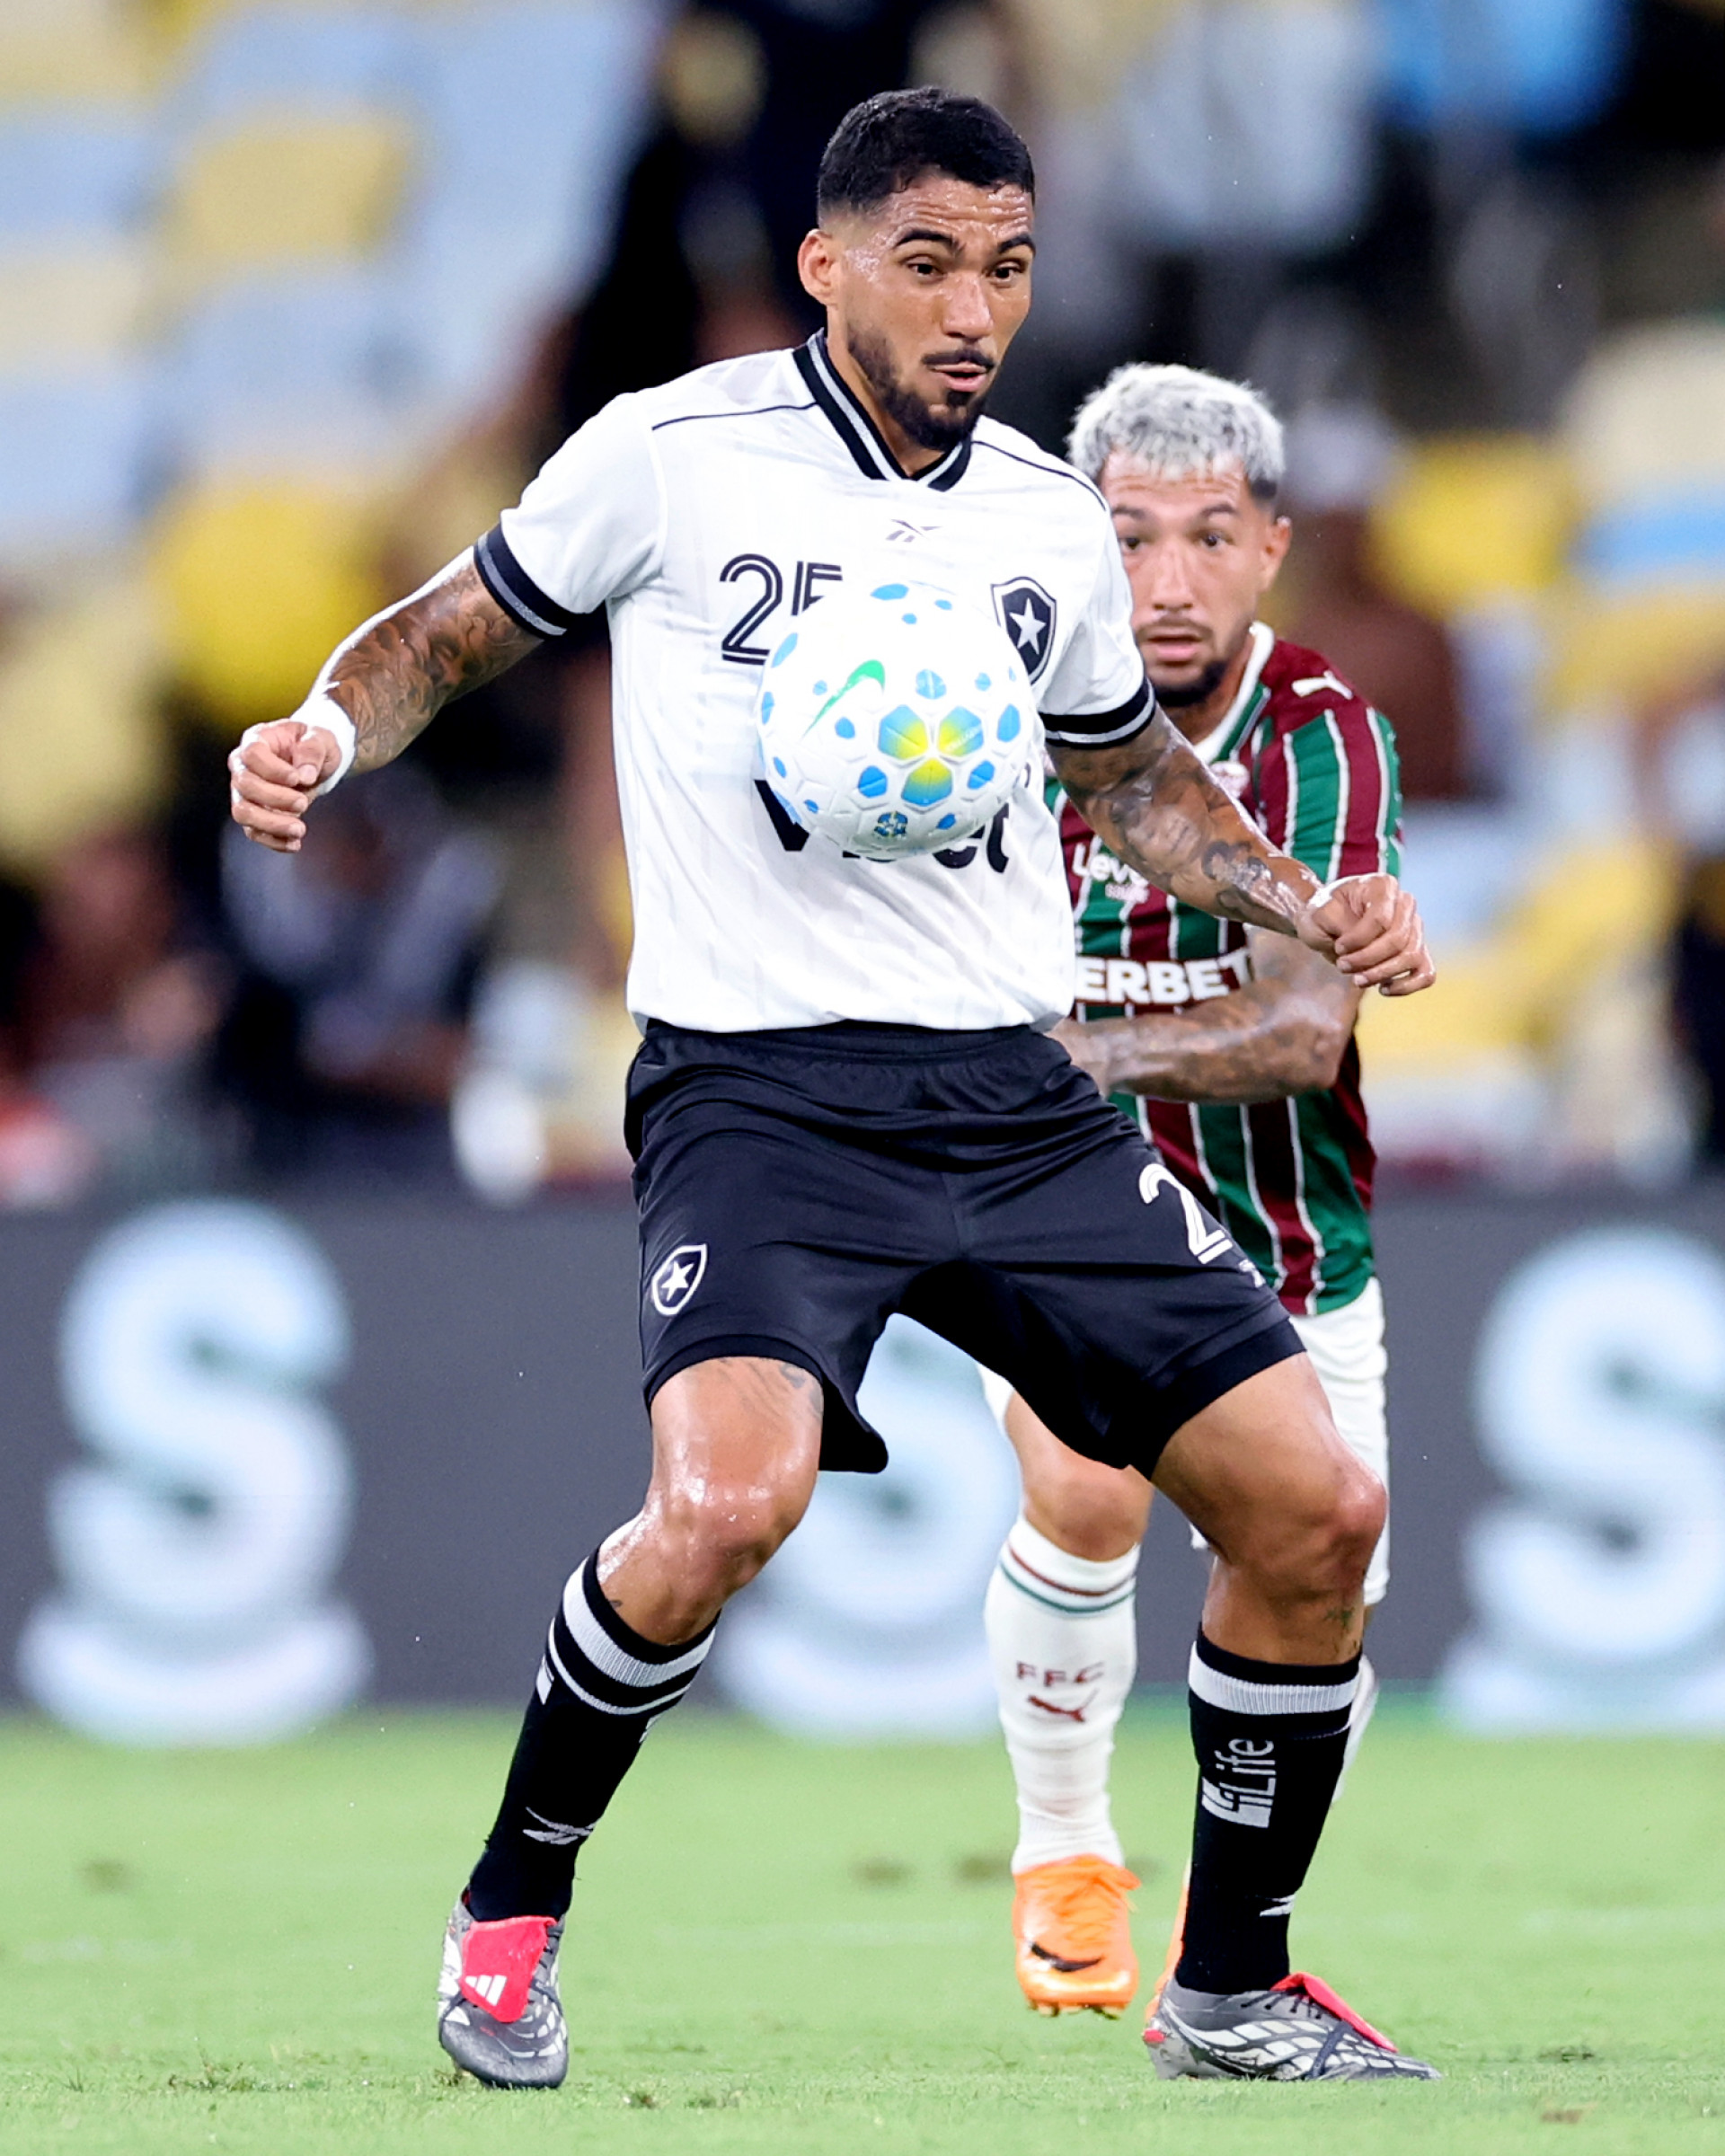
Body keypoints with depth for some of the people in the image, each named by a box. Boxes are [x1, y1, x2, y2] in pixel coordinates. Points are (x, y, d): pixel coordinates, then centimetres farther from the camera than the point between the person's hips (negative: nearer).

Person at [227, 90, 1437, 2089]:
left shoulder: (1047, 517, 11)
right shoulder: (671, 454, -3)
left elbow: (1132, 775, 28)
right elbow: (449, 631, 10)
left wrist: (1305, 905, 12)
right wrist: (324, 729, -11)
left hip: (1015, 1094, 5)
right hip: (758, 1087, -5)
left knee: (1315, 1507, -2)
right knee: (727, 1503, -31)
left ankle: (1231, 1990, 18)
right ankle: (510, 1908, -5)